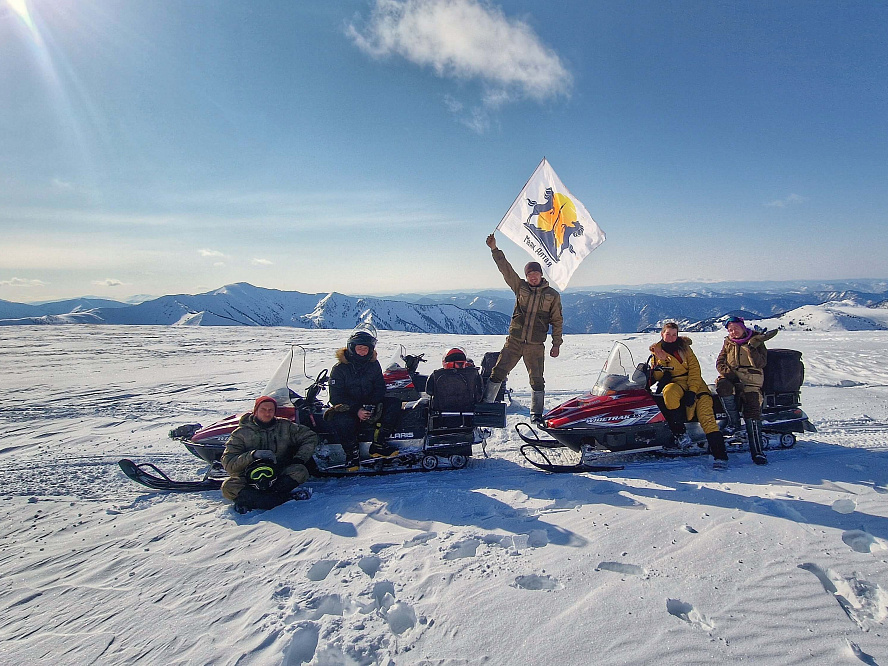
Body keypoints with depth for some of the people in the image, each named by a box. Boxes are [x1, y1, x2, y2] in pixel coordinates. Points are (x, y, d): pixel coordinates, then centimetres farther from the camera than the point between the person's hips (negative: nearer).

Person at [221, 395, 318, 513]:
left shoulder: (285, 426, 7)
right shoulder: (241, 433, 3)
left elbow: (310, 438, 9)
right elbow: (228, 463, -5)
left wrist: (299, 459, -7)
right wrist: (252, 455, -22)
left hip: (279, 475, 1)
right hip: (251, 476, 0)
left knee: (300, 471, -30)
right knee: (228, 486, -31)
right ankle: (282, 499, -37)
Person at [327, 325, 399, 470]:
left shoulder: (373, 365, 5)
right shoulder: (339, 368, -7)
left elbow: (380, 388, 5)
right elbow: (336, 397, -11)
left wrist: (371, 405, -16)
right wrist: (357, 410, -24)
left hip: (368, 406, 4)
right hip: (346, 408, -3)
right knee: (344, 422, -36)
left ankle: (378, 445, -13)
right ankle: (352, 453, -11)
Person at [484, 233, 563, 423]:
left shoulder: (553, 295, 6)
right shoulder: (520, 287, 7)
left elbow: (557, 321, 9)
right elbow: (505, 268, 0)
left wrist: (556, 344, 5)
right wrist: (494, 249, -9)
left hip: (536, 345, -1)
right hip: (514, 342, 1)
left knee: (537, 380, 4)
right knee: (498, 372, -3)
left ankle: (536, 413, 17)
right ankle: (486, 404, 5)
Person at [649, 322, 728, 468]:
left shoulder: (684, 347, 12)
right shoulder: (656, 351, 12)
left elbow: (694, 369, 3)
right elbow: (656, 377, 5)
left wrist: (692, 391, -11)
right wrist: (660, 361, -14)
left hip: (693, 383, 1)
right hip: (673, 383, -1)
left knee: (704, 410, -22)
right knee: (670, 392, -38)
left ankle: (719, 453, -26)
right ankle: (680, 432, -24)